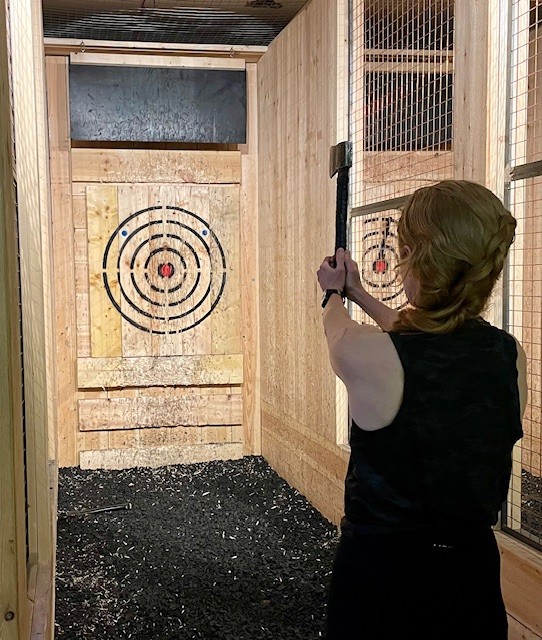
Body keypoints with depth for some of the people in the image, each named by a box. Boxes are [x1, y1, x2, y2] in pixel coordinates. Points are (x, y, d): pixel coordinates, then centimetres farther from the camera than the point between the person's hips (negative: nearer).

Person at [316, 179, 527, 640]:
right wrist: (359, 294, 28)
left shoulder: (365, 354, -23)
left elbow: (337, 330, 4)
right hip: (475, 568, 4)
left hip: (380, 572, -4)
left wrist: (334, 294, 27)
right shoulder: (510, 355, -7)